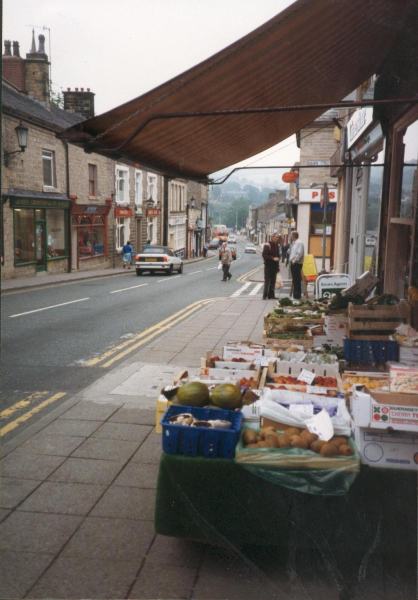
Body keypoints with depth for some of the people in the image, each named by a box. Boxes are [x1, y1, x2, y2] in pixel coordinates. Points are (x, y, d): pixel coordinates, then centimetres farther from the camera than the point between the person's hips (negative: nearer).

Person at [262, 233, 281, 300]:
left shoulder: (276, 245, 13)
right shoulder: (267, 245, -9)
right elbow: (264, 255, -15)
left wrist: (278, 266, 19)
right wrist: (273, 258, -25)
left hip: (274, 266, 7)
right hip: (268, 266, -7)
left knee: (273, 282, 8)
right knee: (267, 281, -4)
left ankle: (271, 295, 13)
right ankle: (265, 296, 0)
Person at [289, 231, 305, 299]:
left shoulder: (299, 243, -13)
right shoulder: (293, 243, 15)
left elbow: (300, 253, -21)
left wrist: (294, 261, -16)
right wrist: (291, 260, 8)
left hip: (296, 264, -9)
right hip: (293, 263, 9)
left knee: (297, 280, -5)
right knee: (295, 280, 13)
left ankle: (297, 296, 0)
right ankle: (296, 295, 20)